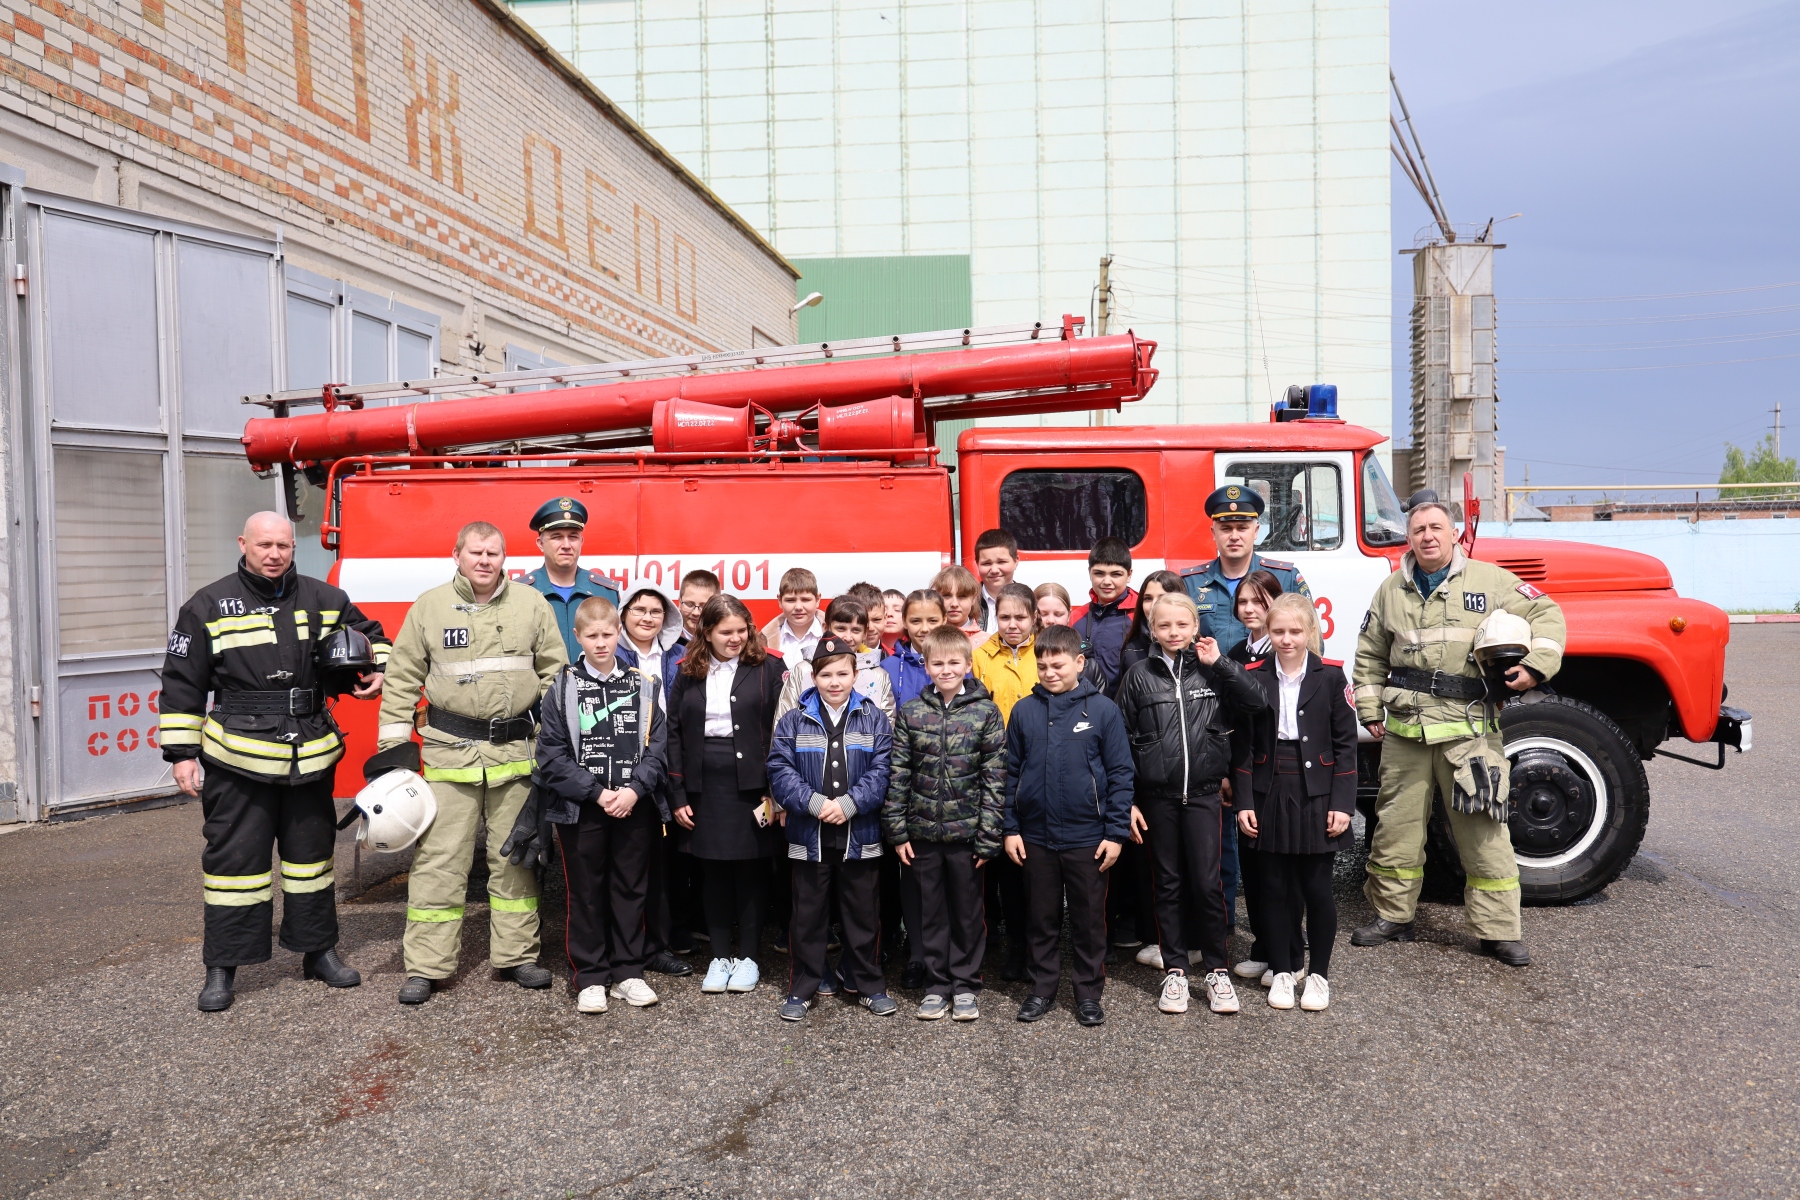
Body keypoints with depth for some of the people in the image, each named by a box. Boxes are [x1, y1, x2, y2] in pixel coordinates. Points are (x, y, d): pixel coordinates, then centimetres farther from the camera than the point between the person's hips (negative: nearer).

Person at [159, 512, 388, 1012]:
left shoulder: (322, 599, 6)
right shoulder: (209, 606, -3)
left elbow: (370, 634, 22)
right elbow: (182, 683, 0)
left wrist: (378, 671, 2)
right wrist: (182, 753, -3)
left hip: (310, 757, 3)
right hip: (238, 761, -3)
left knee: (312, 853, 14)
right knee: (234, 860, 1)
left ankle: (318, 950, 27)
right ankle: (222, 969, 13)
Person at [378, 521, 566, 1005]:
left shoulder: (533, 605, 5)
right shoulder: (429, 607, 3)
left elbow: (554, 673, 8)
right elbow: (402, 678, 6)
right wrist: (392, 744, 2)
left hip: (516, 749, 1)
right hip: (450, 750, -1)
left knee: (515, 857, 9)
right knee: (439, 859, -1)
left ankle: (516, 955, 21)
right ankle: (426, 966, 9)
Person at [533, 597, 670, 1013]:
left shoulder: (645, 685, 3)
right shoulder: (563, 687, -1)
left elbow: (657, 745, 0)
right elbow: (552, 754, -5)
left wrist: (634, 790, -14)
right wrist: (596, 793, -13)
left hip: (635, 806, 1)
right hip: (580, 809, -1)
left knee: (631, 889, 9)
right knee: (586, 893, 6)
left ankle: (628, 972, 21)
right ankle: (590, 978, 17)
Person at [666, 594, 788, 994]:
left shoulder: (767, 668, -2)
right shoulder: (689, 673, 7)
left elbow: (781, 729, -5)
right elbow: (674, 733, 7)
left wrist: (776, 789, -10)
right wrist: (679, 795, 2)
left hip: (751, 783, -2)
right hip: (704, 785, 3)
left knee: (750, 867, 5)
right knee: (713, 870, 9)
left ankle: (748, 956, 19)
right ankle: (720, 956, 21)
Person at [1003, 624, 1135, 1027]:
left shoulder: (1103, 710, -6)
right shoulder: (1023, 711, 1)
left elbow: (1120, 775, -4)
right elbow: (1011, 773, 6)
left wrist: (1116, 832, -7)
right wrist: (1010, 828, 3)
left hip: (1087, 837, -2)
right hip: (1035, 837, 2)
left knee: (1089, 921, 9)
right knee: (1041, 920, 13)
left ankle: (1089, 991, 23)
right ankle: (1043, 987, 27)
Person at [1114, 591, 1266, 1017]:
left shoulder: (1212, 671, 2)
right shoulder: (1139, 676, 2)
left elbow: (1257, 705, -12)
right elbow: (1124, 742, 2)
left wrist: (1220, 663, -13)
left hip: (1203, 794, 0)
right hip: (1157, 797, 1)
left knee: (1208, 883, 0)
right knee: (1167, 885, 9)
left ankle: (1217, 970, 15)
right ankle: (1175, 971, 20)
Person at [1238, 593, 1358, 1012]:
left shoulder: (1330, 677, -2)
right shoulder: (1254, 678, 1)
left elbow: (1345, 743, -1)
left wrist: (1342, 803, -6)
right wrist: (1244, 802, -3)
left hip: (1317, 797, -1)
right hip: (1270, 796, 1)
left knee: (1317, 888, 5)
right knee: (1275, 887, 7)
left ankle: (1318, 973, 21)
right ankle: (1283, 969, 23)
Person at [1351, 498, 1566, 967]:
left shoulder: (1489, 580, 2)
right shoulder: (1391, 590, 12)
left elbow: (1546, 615, 4)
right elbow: (1370, 655, 19)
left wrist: (1536, 666, -11)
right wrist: (1370, 710, 13)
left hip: (1469, 729, -3)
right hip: (1405, 731, 3)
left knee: (1483, 829, -2)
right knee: (1396, 824, 8)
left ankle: (1498, 930, 8)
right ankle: (1393, 916, 23)